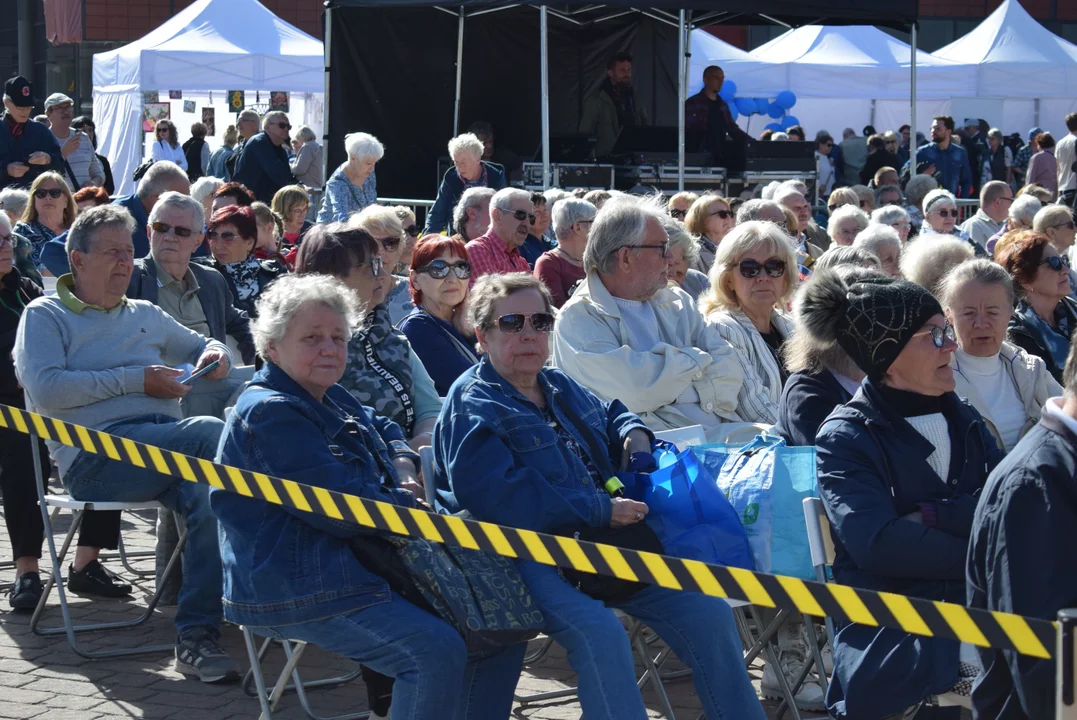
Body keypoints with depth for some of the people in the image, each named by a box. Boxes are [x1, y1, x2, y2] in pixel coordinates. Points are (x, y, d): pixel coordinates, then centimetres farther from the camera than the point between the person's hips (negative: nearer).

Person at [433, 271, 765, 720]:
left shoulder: (561, 388, 19)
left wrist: (634, 433, 15)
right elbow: (500, 497, -22)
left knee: (708, 613, -4)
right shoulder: (471, 407, -7)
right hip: (526, 555, -8)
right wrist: (600, 510, -21)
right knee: (599, 631, -35)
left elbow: (609, 415, 42)